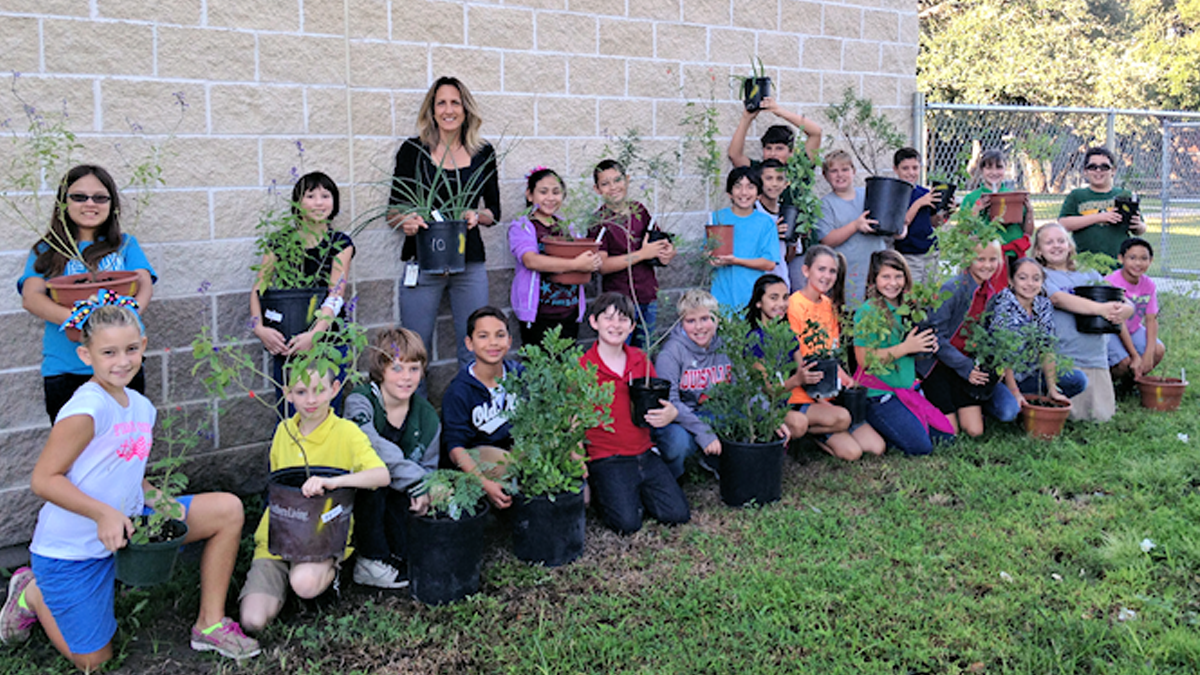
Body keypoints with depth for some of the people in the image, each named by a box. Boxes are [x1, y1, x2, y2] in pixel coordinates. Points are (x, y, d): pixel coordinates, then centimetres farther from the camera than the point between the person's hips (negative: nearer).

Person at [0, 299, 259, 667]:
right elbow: (44, 479, -22)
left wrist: (158, 500, -5)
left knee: (227, 509, -6)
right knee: (94, 660, 6)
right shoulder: (87, 409, -23)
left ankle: (210, 624, 3)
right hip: (71, 550, -7)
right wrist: (105, 514, -30)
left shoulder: (141, 406, 3)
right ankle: (33, 594, 31)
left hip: (123, 526, 7)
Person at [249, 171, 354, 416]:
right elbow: (259, 287, 1)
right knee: (289, 416, 0)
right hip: (286, 341, 1)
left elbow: (335, 295, -10)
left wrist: (314, 334, -25)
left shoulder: (340, 243, 2)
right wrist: (259, 328, -17)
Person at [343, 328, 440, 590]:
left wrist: (425, 490, -15)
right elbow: (374, 447, -33)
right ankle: (371, 561, -22)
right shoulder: (359, 402, -16)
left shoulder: (427, 418, 0)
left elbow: (428, 467, 7)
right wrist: (415, 480, -38)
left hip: (397, 498, 3)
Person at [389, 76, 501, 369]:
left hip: (470, 263, 2)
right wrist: (407, 220, -18)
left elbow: (494, 212, 12)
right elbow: (392, 210, 5)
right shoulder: (413, 150, 3)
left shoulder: (483, 153, 8)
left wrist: (477, 215, -10)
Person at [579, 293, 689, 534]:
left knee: (678, 514, -8)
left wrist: (671, 413, -7)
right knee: (627, 523, -20)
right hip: (606, 460, -5)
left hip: (645, 455, 5)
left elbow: (658, 402, 17)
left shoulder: (640, 359, 8)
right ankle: (601, 494, 11)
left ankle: (636, 493, 18)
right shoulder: (582, 368, -8)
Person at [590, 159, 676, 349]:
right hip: (619, 299, -5)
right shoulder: (599, 220, -9)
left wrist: (667, 252, -4)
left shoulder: (639, 210, 6)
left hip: (649, 297, 5)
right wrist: (643, 254, -18)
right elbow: (602, 265, -18)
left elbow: (659, 241, 19)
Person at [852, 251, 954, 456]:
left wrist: (928, 346, -1)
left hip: (908, 389, 8)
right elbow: (864, 359, -19)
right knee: (920, 446, -17)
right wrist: (906, 347, -21)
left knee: (946, 436, 2)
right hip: (878, 393, -8)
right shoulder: (868, 312, -13)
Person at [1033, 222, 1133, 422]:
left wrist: (1123, 310, -15)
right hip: (1062, 359, -4)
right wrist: (1099, 309, -28)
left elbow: (1126, 304, 9)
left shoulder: (1090, 275, 15)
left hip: (1096, 357, 4)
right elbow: (1060, 299, -16)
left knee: (1103, 415, -3)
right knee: (1074, 415, -10)